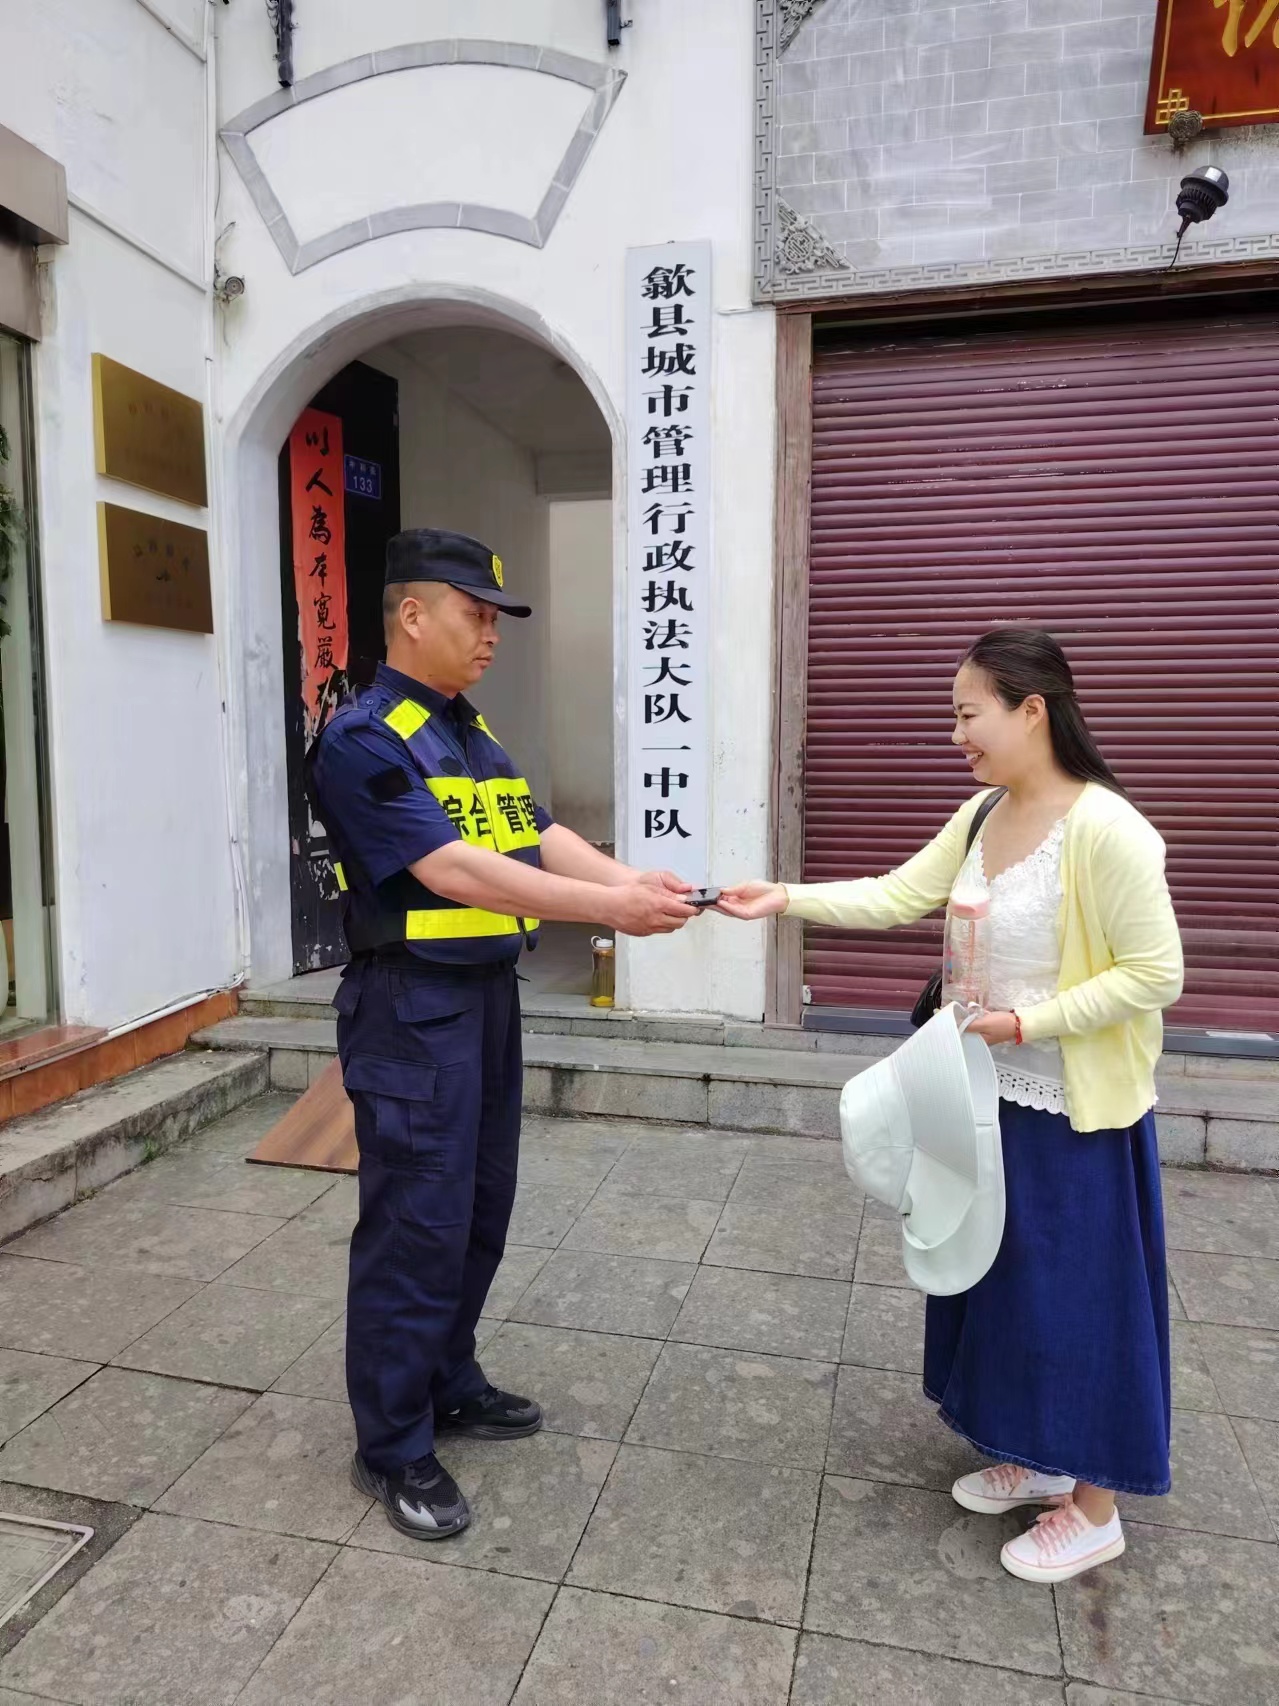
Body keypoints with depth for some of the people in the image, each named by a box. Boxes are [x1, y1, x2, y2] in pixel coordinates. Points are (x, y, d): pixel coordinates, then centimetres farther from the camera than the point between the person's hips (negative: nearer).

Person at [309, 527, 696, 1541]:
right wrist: (611, 910, -26)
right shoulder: (363, 740, -14)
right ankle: (392, 1446, 19)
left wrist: (632, 878, -11)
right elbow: (449, 869, -24)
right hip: (412, 1006, -8)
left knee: (481, 1208, 17)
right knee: (416, 1222, 1)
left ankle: (448, 1383, 36)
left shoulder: (472, 733, 13)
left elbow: (539, 836, 6)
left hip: (489, 994, 8)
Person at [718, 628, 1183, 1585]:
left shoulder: (1105, 829, -22)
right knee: (1008, 1281, 19)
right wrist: (785, 900, -8)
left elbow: (1155, 975, -20)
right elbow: (898, 898, 1)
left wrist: (1027, 1022, -23)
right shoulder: (982, 817, 2)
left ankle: (1096, 1509, 29)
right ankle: (1037, 1457, 40)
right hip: (998, 1096, 8)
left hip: (1079, 1111, -8)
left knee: (1081, 1295, 7)